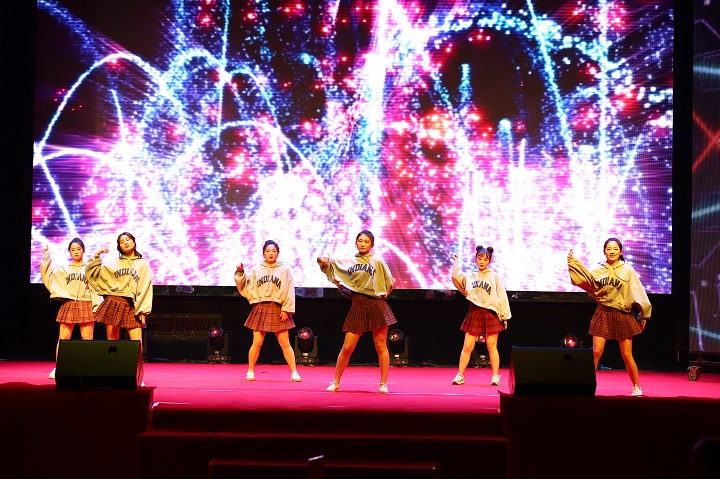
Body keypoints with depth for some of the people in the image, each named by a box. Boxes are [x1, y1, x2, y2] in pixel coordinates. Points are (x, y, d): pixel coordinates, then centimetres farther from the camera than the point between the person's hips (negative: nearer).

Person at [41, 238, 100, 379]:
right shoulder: (63, 268, 12)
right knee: (63, 339, -2)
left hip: (86, 306, -1)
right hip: (68, 305, 1)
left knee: (87, 340, -3)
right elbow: (48, 278, 4)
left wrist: (97, 306, -5)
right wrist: (46, 259, -2)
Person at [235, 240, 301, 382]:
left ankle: (294, 372, 4)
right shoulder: (256, 270, 9)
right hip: (260, 309, 1)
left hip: (277, 310, -1)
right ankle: (250, 371, 12)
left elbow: (289, 291, 0)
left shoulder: (284, 270, 5)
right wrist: (240, 273, -11)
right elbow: (245, 286, 5)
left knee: (285, 343, -1)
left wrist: (286, 309, -7)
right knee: (257, 343, 0)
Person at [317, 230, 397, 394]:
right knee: (347, 347, 1)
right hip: (357, 307, 2)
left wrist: (380, 294, 8)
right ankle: (336, 383, 12)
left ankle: (383, 384, 10)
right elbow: (330, 268, 20)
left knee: (381, 346, 2)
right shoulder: (348, 261, 10)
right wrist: (324, 261, 0)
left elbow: (389, 283, 3)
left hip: (376, 306, -2)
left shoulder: (377, 261, 1)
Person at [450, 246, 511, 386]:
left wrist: (505, 315, -1)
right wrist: (456, 264, -1)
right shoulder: (470, 276, 12)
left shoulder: (494, 276, 5)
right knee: (467, 347, 1)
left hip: (491, 314, -2)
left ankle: (495, 376, 6)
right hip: (474, 313, 2)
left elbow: (502, 296, 3)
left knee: (492, 347, 0)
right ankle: (460, 376, 7)